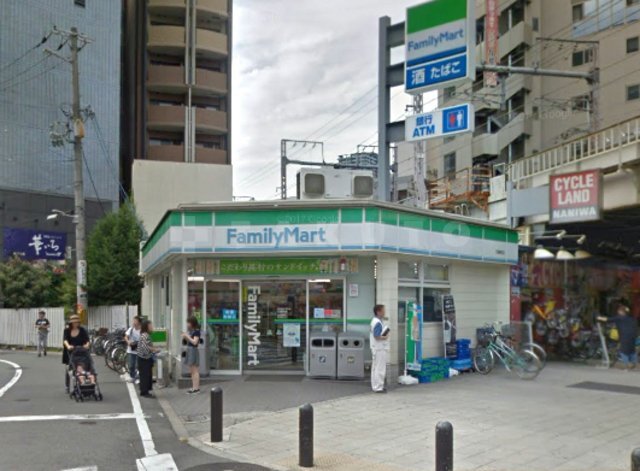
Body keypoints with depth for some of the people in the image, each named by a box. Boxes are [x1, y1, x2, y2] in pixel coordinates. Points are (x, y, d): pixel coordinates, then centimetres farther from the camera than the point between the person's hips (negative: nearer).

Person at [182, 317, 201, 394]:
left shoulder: (196, 331, -12)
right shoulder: (190, 331, 12)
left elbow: (195, 342, -20)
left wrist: (187, 336, -16)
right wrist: (184, 337, 2)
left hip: (193, 351, -9)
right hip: (189, 350, 9)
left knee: (195, 370, -6)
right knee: (191, 371, 12)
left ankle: (196, 388, -3)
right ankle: (194, 387, 17)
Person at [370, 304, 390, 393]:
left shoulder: (375, 321, 14)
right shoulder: (378, 322, -19)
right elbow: (377, 336, -24)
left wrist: (385, 335, 7)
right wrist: (385, 337, -11)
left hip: (376, 349, 11)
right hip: (380, 349, -11)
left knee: (375, 368, 14)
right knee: (380, 369, -6)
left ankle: (375, 386, 22)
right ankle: (378, 387, -2)